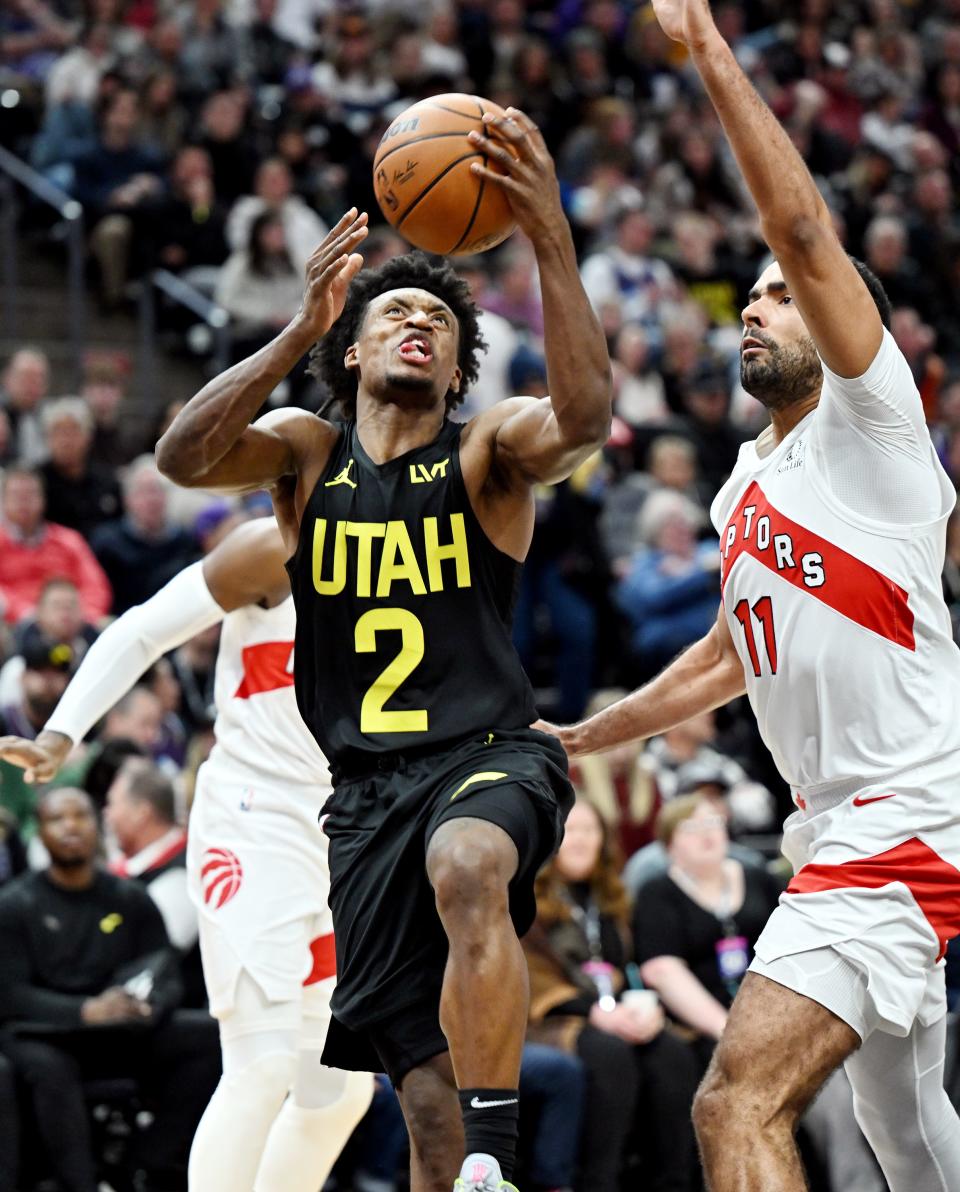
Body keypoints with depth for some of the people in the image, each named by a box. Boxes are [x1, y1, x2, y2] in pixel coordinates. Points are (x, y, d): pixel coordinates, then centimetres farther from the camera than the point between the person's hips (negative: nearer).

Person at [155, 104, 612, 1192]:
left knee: (466, 868, -39)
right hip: (366, 783, 3)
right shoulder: (305, 452, 9)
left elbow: (584, 418, -21)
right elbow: (183, 457, -12)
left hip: (490, 754, -3)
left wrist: (551, 239, -32)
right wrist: (297, 332, -24)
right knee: (426, 1085, 0)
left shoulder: (489, 449, 3)